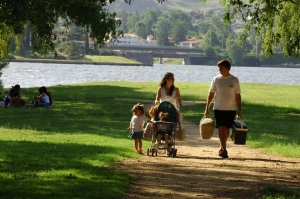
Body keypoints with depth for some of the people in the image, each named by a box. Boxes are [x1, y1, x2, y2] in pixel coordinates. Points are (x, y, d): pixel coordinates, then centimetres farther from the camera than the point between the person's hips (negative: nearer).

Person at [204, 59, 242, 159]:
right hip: (218, 108, -1)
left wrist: (239, 110, 1)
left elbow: (238, 96, 4)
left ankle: (222, 148, 21)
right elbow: (211, 94, 5)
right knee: (221, 128, -11)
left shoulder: (234, 80, 1)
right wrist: (207, 107, 1)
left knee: (226, 129, 7)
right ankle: (223, 149, -14)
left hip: (231, 109, 1)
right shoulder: (216, 79, 1)